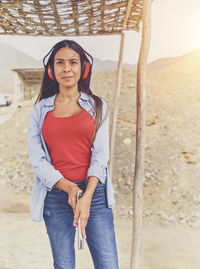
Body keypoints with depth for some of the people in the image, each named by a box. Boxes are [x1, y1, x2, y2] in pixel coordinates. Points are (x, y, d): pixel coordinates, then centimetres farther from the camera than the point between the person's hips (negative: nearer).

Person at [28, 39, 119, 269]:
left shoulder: (97, 106, 5)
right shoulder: (40, 110, 7)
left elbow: (101, 154, -3)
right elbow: (36, 158, 1)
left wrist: (87, 197, -15)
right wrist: (68, 188, -13)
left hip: (94, 193, 0)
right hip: (55, 196, 1)